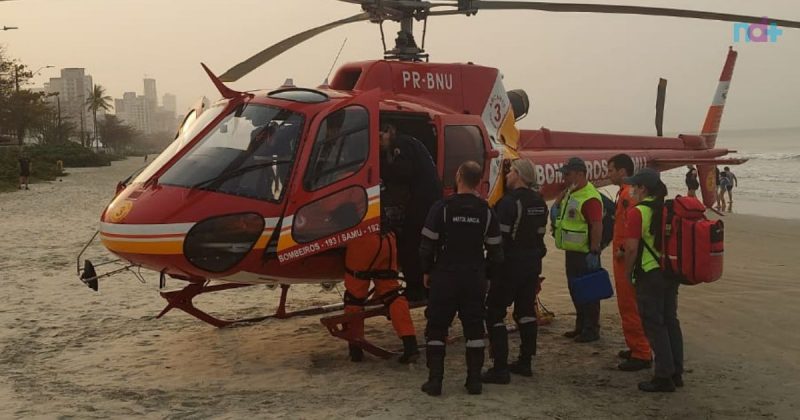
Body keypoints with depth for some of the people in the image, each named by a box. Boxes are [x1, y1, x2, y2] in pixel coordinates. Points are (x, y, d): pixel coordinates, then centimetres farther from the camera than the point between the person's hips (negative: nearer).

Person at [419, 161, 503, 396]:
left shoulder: (442, 208, -10)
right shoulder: (486, 212, 1)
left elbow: (427, 245, -8)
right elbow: (495, 250, 4)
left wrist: (427, 271, 5)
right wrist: (487, 274, 17)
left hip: (445, 277, -3)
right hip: (475, 278, 3)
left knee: (436, 328, 6)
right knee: (474, 328, 11)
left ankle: (435, 380, 4)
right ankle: (474, 380, 13)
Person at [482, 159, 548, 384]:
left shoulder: (509, 202, -17)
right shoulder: (540, 203, 9)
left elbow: (500, 238, -19)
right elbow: (540, 234, 13)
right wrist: (535, 260, 18)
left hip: (510, 264, -8)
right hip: (532, 264, 8)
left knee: (494, 313, -3)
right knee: (526, 310, 17)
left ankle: (500, 368, -6)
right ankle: (525, 362, 24)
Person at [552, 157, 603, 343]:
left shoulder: (590, 197, -20)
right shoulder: (570, 192, 12)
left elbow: (597, 226, -25)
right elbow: (558, 206, 30)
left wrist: (594, 252, -27)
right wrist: (558, 203, 8)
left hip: (585, 253, -10)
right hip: (572, 251, 10)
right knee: (575, 289, 17)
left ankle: (591, 330, 7)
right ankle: (581, 326, 28)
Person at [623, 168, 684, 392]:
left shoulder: (638, 212, -15)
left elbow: (632, 248, -17)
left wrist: (627, 273, -4)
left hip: (650, 274, -7)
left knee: (654, 324, 0)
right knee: (671, 321, 15)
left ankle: (664, 377, 3)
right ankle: (676, 372, 22)